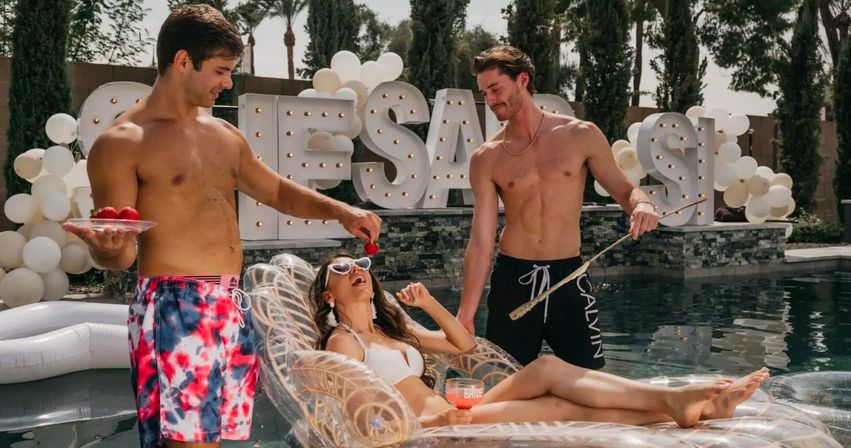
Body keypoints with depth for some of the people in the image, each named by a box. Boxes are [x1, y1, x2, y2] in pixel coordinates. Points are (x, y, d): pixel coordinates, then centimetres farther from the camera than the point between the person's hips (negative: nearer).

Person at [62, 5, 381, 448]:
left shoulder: (224, 136, 16)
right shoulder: (121, 143, -5)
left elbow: (277, 191, 27)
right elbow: (118, 254, -8)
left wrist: (340, 211, 12)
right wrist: (108, 247, -32)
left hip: (233, 309, 7)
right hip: (174, 308, -7)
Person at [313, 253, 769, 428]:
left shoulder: (391, 329, 21)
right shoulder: (342, 342, -4)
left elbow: (464, 343, 26)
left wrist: (428, 303, 11)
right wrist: (432, 421, -24)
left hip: (454, 415, 8)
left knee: (553, 380, -10)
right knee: (549, 369, -17)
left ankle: (675, 403, -14)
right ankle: (674, 403, -18)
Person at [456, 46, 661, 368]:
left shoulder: (581, 135, 1)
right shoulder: (486, 158, 1)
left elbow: (624, 190, 7)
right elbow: (481, 241, 0)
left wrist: (642, 204, -18)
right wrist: (465, 314, -3)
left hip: (569, 277, 0)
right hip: (511, 280, 1)